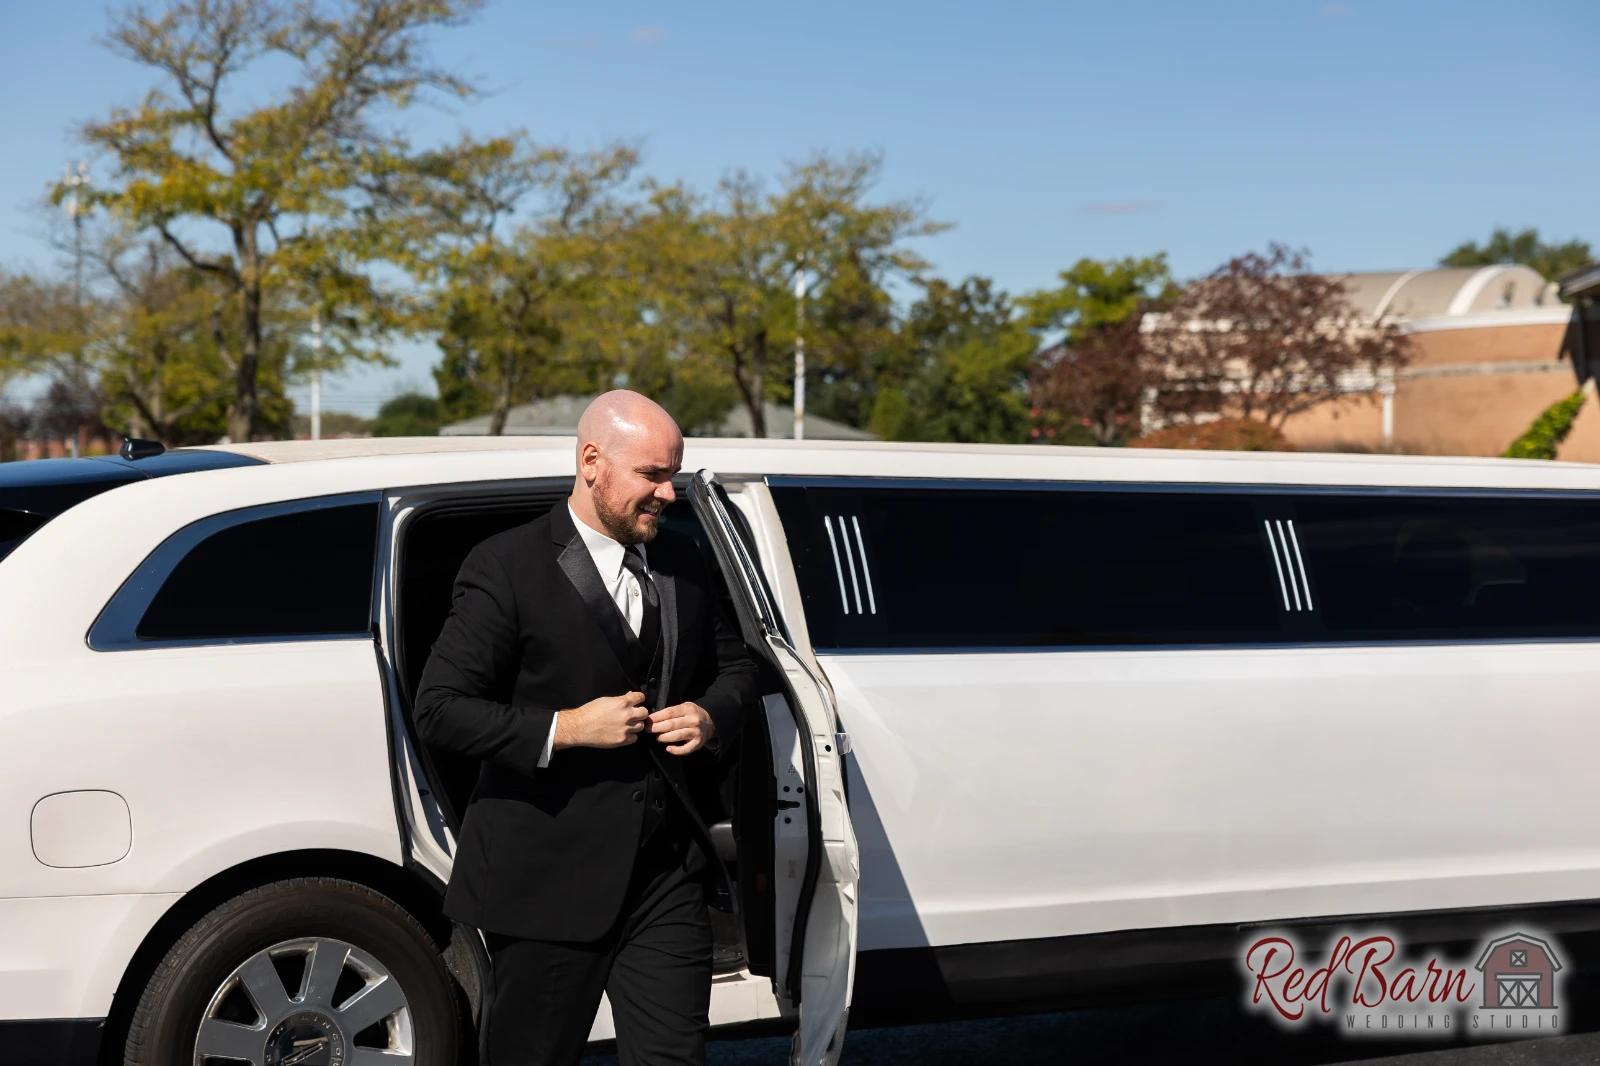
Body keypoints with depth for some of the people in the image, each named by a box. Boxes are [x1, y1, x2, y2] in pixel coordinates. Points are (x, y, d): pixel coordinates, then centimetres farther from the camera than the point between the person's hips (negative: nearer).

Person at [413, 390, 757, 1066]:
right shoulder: (507, 567, -8)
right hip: (548, 876, -4)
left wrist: (711, 717, 1)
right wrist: (564, 730, -20)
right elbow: (439, 710, -12)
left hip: (666, 869, 5)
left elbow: (734, 666, 24)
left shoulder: (683, 565, 11)